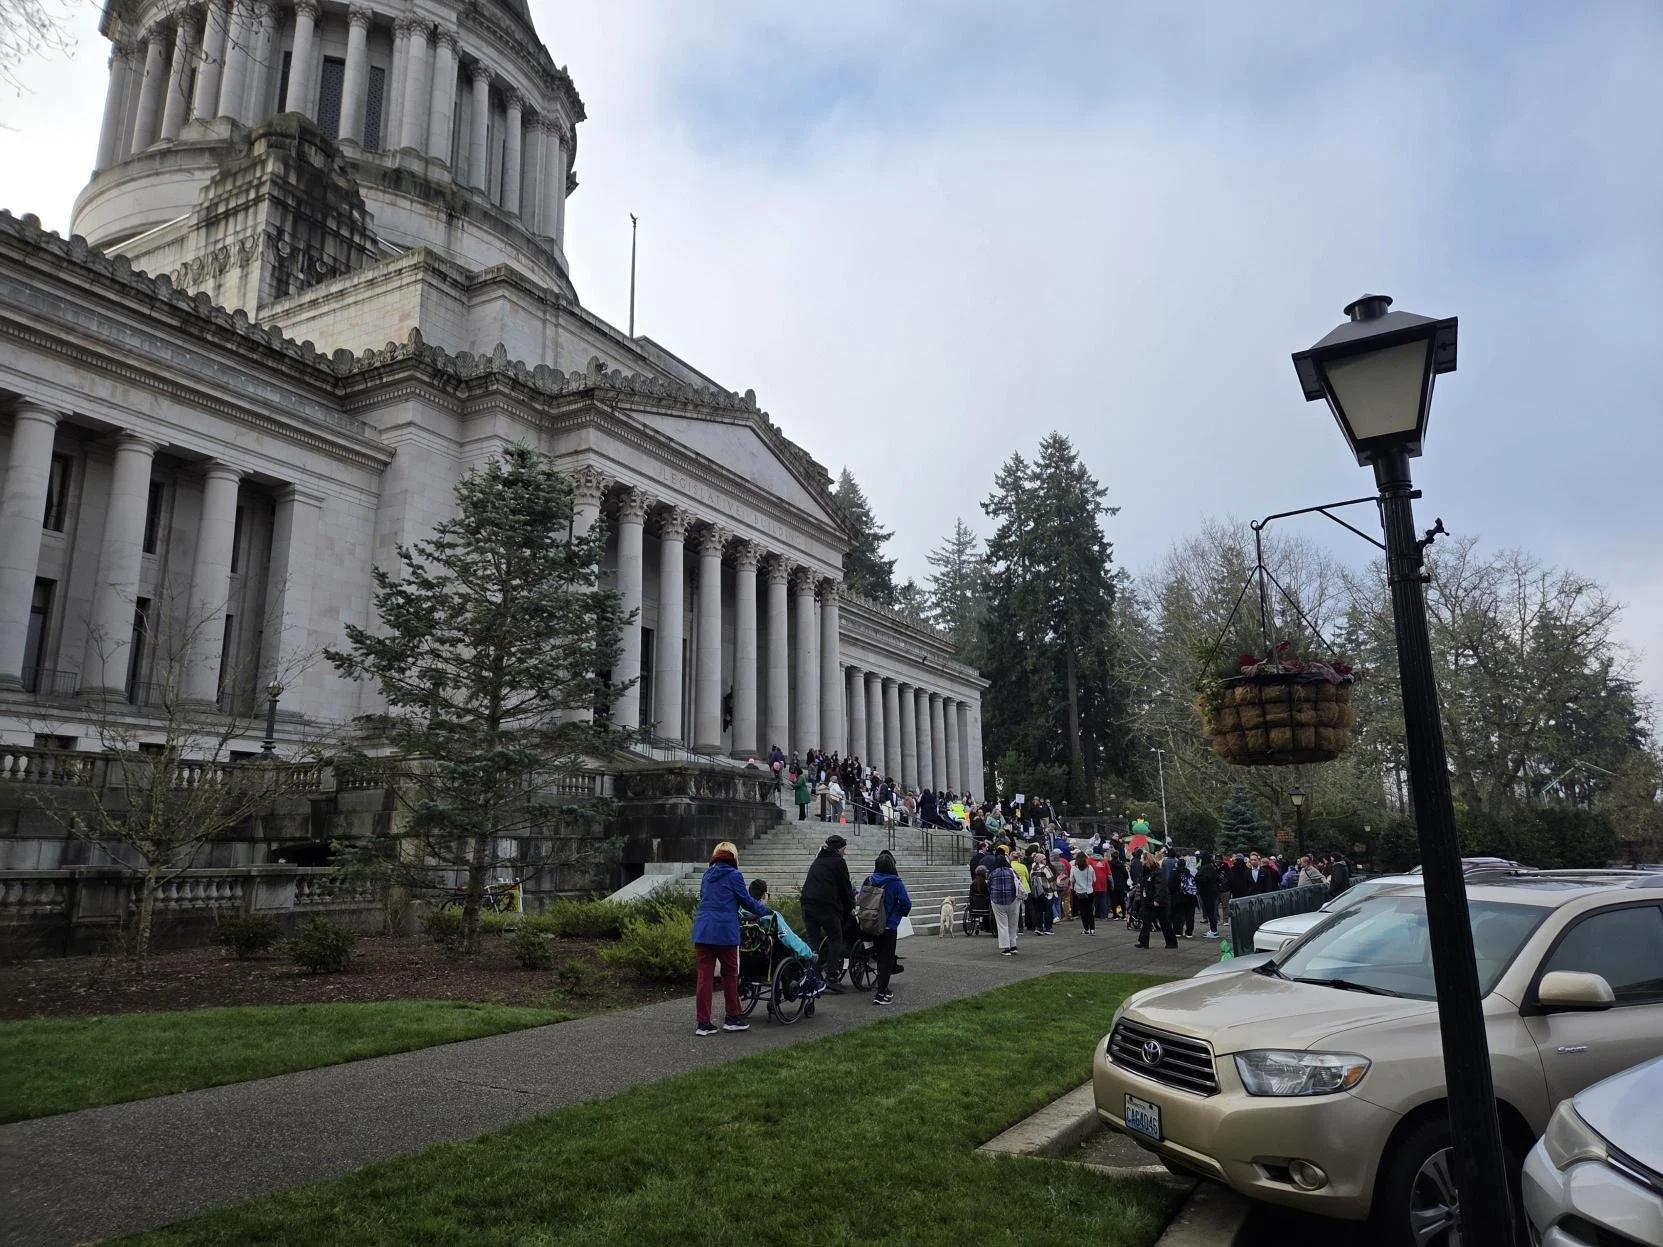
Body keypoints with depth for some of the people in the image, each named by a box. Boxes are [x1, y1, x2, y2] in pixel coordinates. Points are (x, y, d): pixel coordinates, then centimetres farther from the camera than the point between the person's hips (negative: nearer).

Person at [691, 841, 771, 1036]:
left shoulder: (707, 875, 15)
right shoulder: (733, 875, -3)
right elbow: (747, 901, 2)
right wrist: (764, 909, 21)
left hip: (702, 930, 5)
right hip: (725, 931, -5)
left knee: (705, 975, 4)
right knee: (730, 973, 9)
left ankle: (703, 1023, 3)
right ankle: (732, 1018, 19)